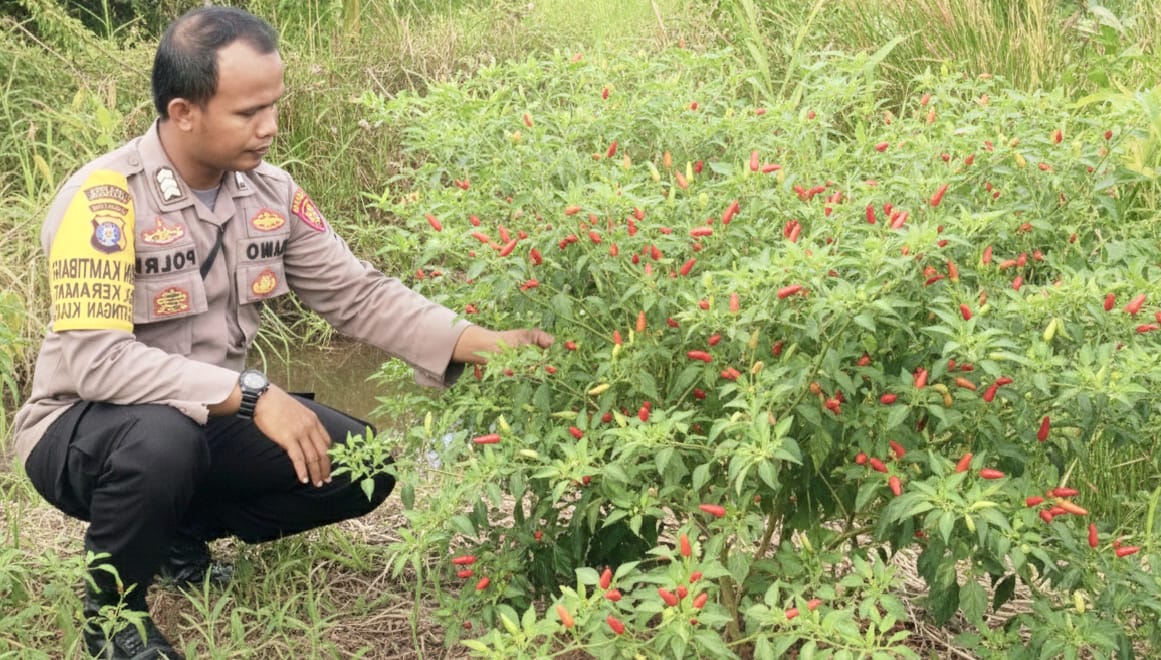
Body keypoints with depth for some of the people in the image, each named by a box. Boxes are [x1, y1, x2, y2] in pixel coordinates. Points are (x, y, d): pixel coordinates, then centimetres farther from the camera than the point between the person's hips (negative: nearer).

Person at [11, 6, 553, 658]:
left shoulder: (271, 192, -5)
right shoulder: (106, 198, -25)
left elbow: (357, 293, -2)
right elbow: (95, 359, -34)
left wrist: (479, 343, -15)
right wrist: (252, 396, -37)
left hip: (212, 422, 6)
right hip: (87, 429, -6)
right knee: (163, 439, -39)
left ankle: (181, 530, 12)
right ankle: (112, 607, -8)